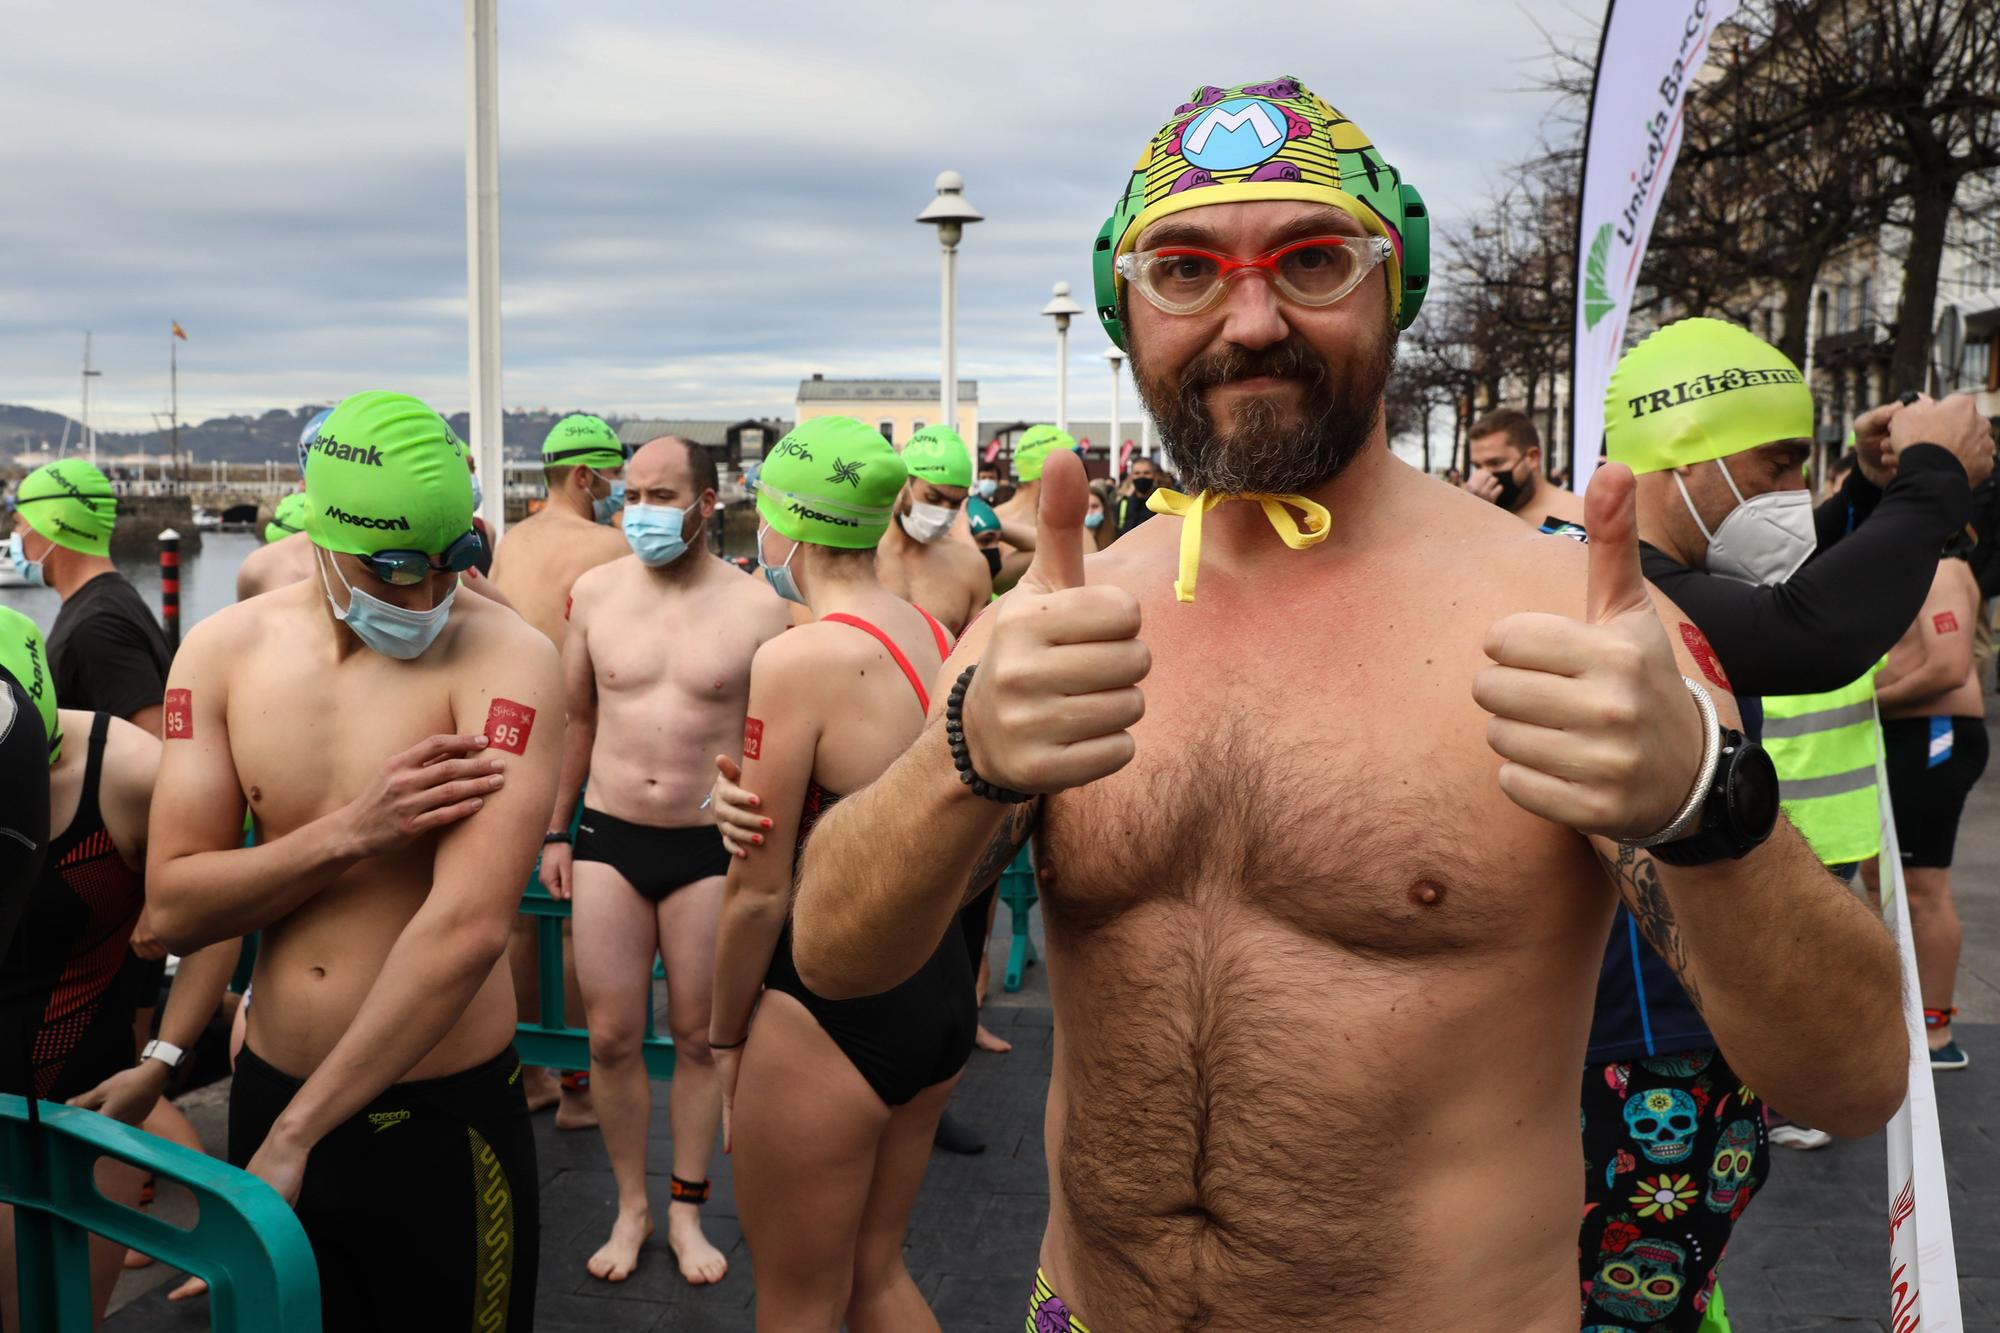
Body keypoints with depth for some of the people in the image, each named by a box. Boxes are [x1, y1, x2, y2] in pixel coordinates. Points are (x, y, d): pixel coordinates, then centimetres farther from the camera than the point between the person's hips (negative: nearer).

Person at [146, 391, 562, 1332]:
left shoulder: (505, 660, -18)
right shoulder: (225, 651, -3)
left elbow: (470, 926, -26)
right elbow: (174, 909, -6)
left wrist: (298, 1133, -20)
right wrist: (353, 831, -22)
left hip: (446, 1118, -4)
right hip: (268, 1093, 4)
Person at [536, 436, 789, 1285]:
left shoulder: (757, 607, -8)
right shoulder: (595, 592, 1)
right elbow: (576, 719, 11)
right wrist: (555, 832, 11)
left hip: (710, 848, -2)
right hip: (610, 839, 2)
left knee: (699, 1036, 9)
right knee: (611, 1037, 6)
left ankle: (687, 1212, 27)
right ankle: (630, 1207, 26)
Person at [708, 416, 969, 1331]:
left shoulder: (799, 658, -20)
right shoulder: (936, 638, 3)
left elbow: (758, 893, -16)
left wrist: (725, 1034, -2)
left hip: (833, 1004, -7)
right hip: (939, 985, 8)